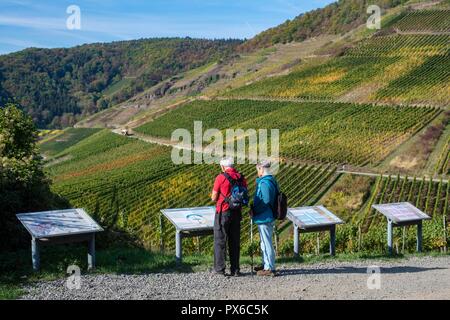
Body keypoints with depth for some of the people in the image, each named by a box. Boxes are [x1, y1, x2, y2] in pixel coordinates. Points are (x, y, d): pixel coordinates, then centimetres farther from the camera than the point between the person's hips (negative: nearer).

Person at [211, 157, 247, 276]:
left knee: (220, 240, 6)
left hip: (223, 212, -5)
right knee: (235, 241, 11)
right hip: (237, 213, 5)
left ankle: (220, 268, 8)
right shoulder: (241, 178, 3)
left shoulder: (221, 178, -12)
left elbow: (214, 198, -7)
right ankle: (235, 269, 12)